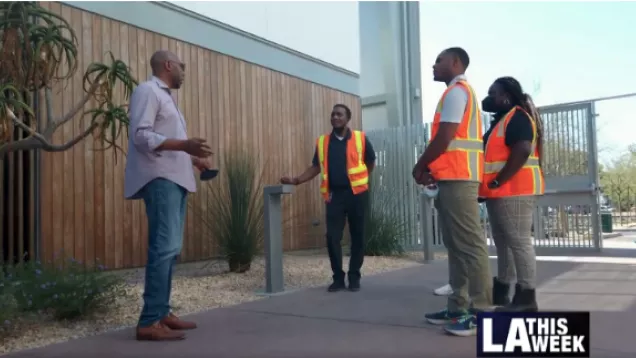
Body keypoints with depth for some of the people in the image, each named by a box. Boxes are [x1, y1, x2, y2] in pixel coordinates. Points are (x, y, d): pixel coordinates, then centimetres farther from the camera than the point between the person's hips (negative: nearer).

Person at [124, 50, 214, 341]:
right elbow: (140, 135, -18)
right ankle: (149, 322, -11)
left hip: (174, 179, 10)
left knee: (170, 248, 10)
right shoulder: (147, 90, -5)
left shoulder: (165, 96, 23)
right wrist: (184, 144, -26)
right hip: (160, 180, -10)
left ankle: (162, 313, 17)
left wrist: (193, 158, 21)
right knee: (164, 248, -15)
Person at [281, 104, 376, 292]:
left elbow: (370, 163, 11)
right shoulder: (322, 142, 7)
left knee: (357, 236, 5)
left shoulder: (361, 138, 0)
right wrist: (296, 180, -2)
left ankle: (354, 277, 17)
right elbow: (315, 167, 8)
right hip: (334, 195, 2)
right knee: (332, 237, -3)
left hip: (356, 193, -1)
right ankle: (338, 278, 10)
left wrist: (359, 179, 8)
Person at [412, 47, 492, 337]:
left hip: (457, 178, -11)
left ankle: (481, 312, -6)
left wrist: (420, 166, -3)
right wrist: (431, 169, 11)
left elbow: (444, 139, -15)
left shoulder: (456, 92, -6)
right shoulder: (459, 93, 25)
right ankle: (458, 306, 15)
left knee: (469, 244, -9)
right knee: (456, 245, 10)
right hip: (454, 178, 11)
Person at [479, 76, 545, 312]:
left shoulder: (517, 117, -10)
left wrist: (497, 182, -21)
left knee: (519, 242, -8)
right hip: (501, 193, 10)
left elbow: (522, 151, -23)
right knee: (504, 243, 13)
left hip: (514, 192, -10)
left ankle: (526, 298, -3)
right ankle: (502, 292, 21)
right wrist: (491, 186, 15)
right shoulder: (501, 120, 21)